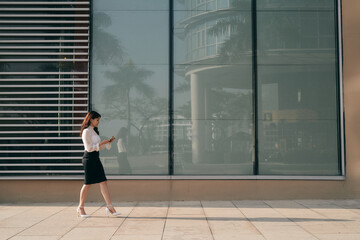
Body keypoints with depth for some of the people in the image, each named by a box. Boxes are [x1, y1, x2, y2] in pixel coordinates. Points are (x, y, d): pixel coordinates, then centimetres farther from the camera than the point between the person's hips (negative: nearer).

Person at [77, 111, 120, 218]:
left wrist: (108, 142, 8)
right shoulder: (86, 131, -10)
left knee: (103, 182, 0)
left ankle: (109, 207, -1)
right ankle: (80, 208, 14)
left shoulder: (94, 131, 18)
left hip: (96, 159, 9)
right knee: (88, 184, -1)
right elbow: (89, 148, -16)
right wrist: (101, 143, -15)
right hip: (89, 158, -9)